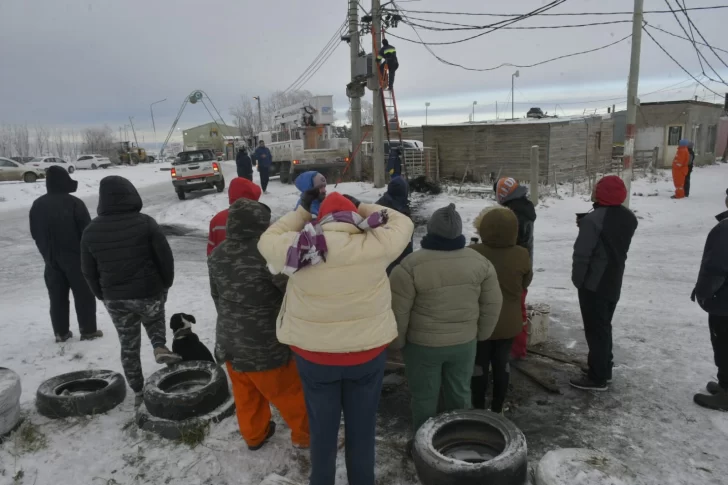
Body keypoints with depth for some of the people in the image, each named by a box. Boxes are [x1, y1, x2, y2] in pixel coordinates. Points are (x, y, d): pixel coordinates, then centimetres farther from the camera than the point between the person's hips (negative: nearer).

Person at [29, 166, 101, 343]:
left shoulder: (37, 205, 4)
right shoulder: (74, 203, -15)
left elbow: (35, 234, 13)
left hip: (51, 259, 5)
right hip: (76, 257, -5)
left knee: (57, 296, 13)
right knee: (84, 294, 5)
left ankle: (61, 332, 18)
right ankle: (88, 330, 8)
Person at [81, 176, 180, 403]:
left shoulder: (91, 230, -1)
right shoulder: (145, 223, -12)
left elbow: (88, 270, 6)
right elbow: (165, 257, -9)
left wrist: (103, 295, 18)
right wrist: (166, 283, 7)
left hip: (114, 298, 2)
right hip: (149, 292, -2)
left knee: (128, 345, 15)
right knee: (154, 320, 30)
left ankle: (138, 391, 25)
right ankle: (160, 347, 3)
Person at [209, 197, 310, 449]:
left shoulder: (218, 255, -1)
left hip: (231, 340, 7)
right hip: (264, 345, -6)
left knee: (246, 393, 25)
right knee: (289, 391, 15)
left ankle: (254, 434, 43)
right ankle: (305, 433, 33)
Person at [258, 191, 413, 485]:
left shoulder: (299, 247, -14)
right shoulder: (376, 244, -16)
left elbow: (269, 240, 7)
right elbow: (402, 223, 5)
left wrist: (302, 210, 11)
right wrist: (361, 207, 11)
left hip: (314, 354, 1)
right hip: (368, 352, 0)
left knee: (322, 429, 20)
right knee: (362, 428, 19)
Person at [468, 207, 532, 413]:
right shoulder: (521, 255, -12)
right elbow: (525, 283, 5)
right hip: (509, 322, 3)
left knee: (479, 365, 12)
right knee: (501, 363, 17)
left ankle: (479, 408, 25)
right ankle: (497, 408, 30)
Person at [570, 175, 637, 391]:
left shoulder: (593, 219, -22)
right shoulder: (629, 218, 6)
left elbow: (582, 253, -22)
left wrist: (578, 279, -8)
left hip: (593, 283, -8)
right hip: (614, 282, 8)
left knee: (595, 329, 0)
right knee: (604, 326, 20)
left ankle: (597, 377, 7)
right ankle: (604, 368, 31)